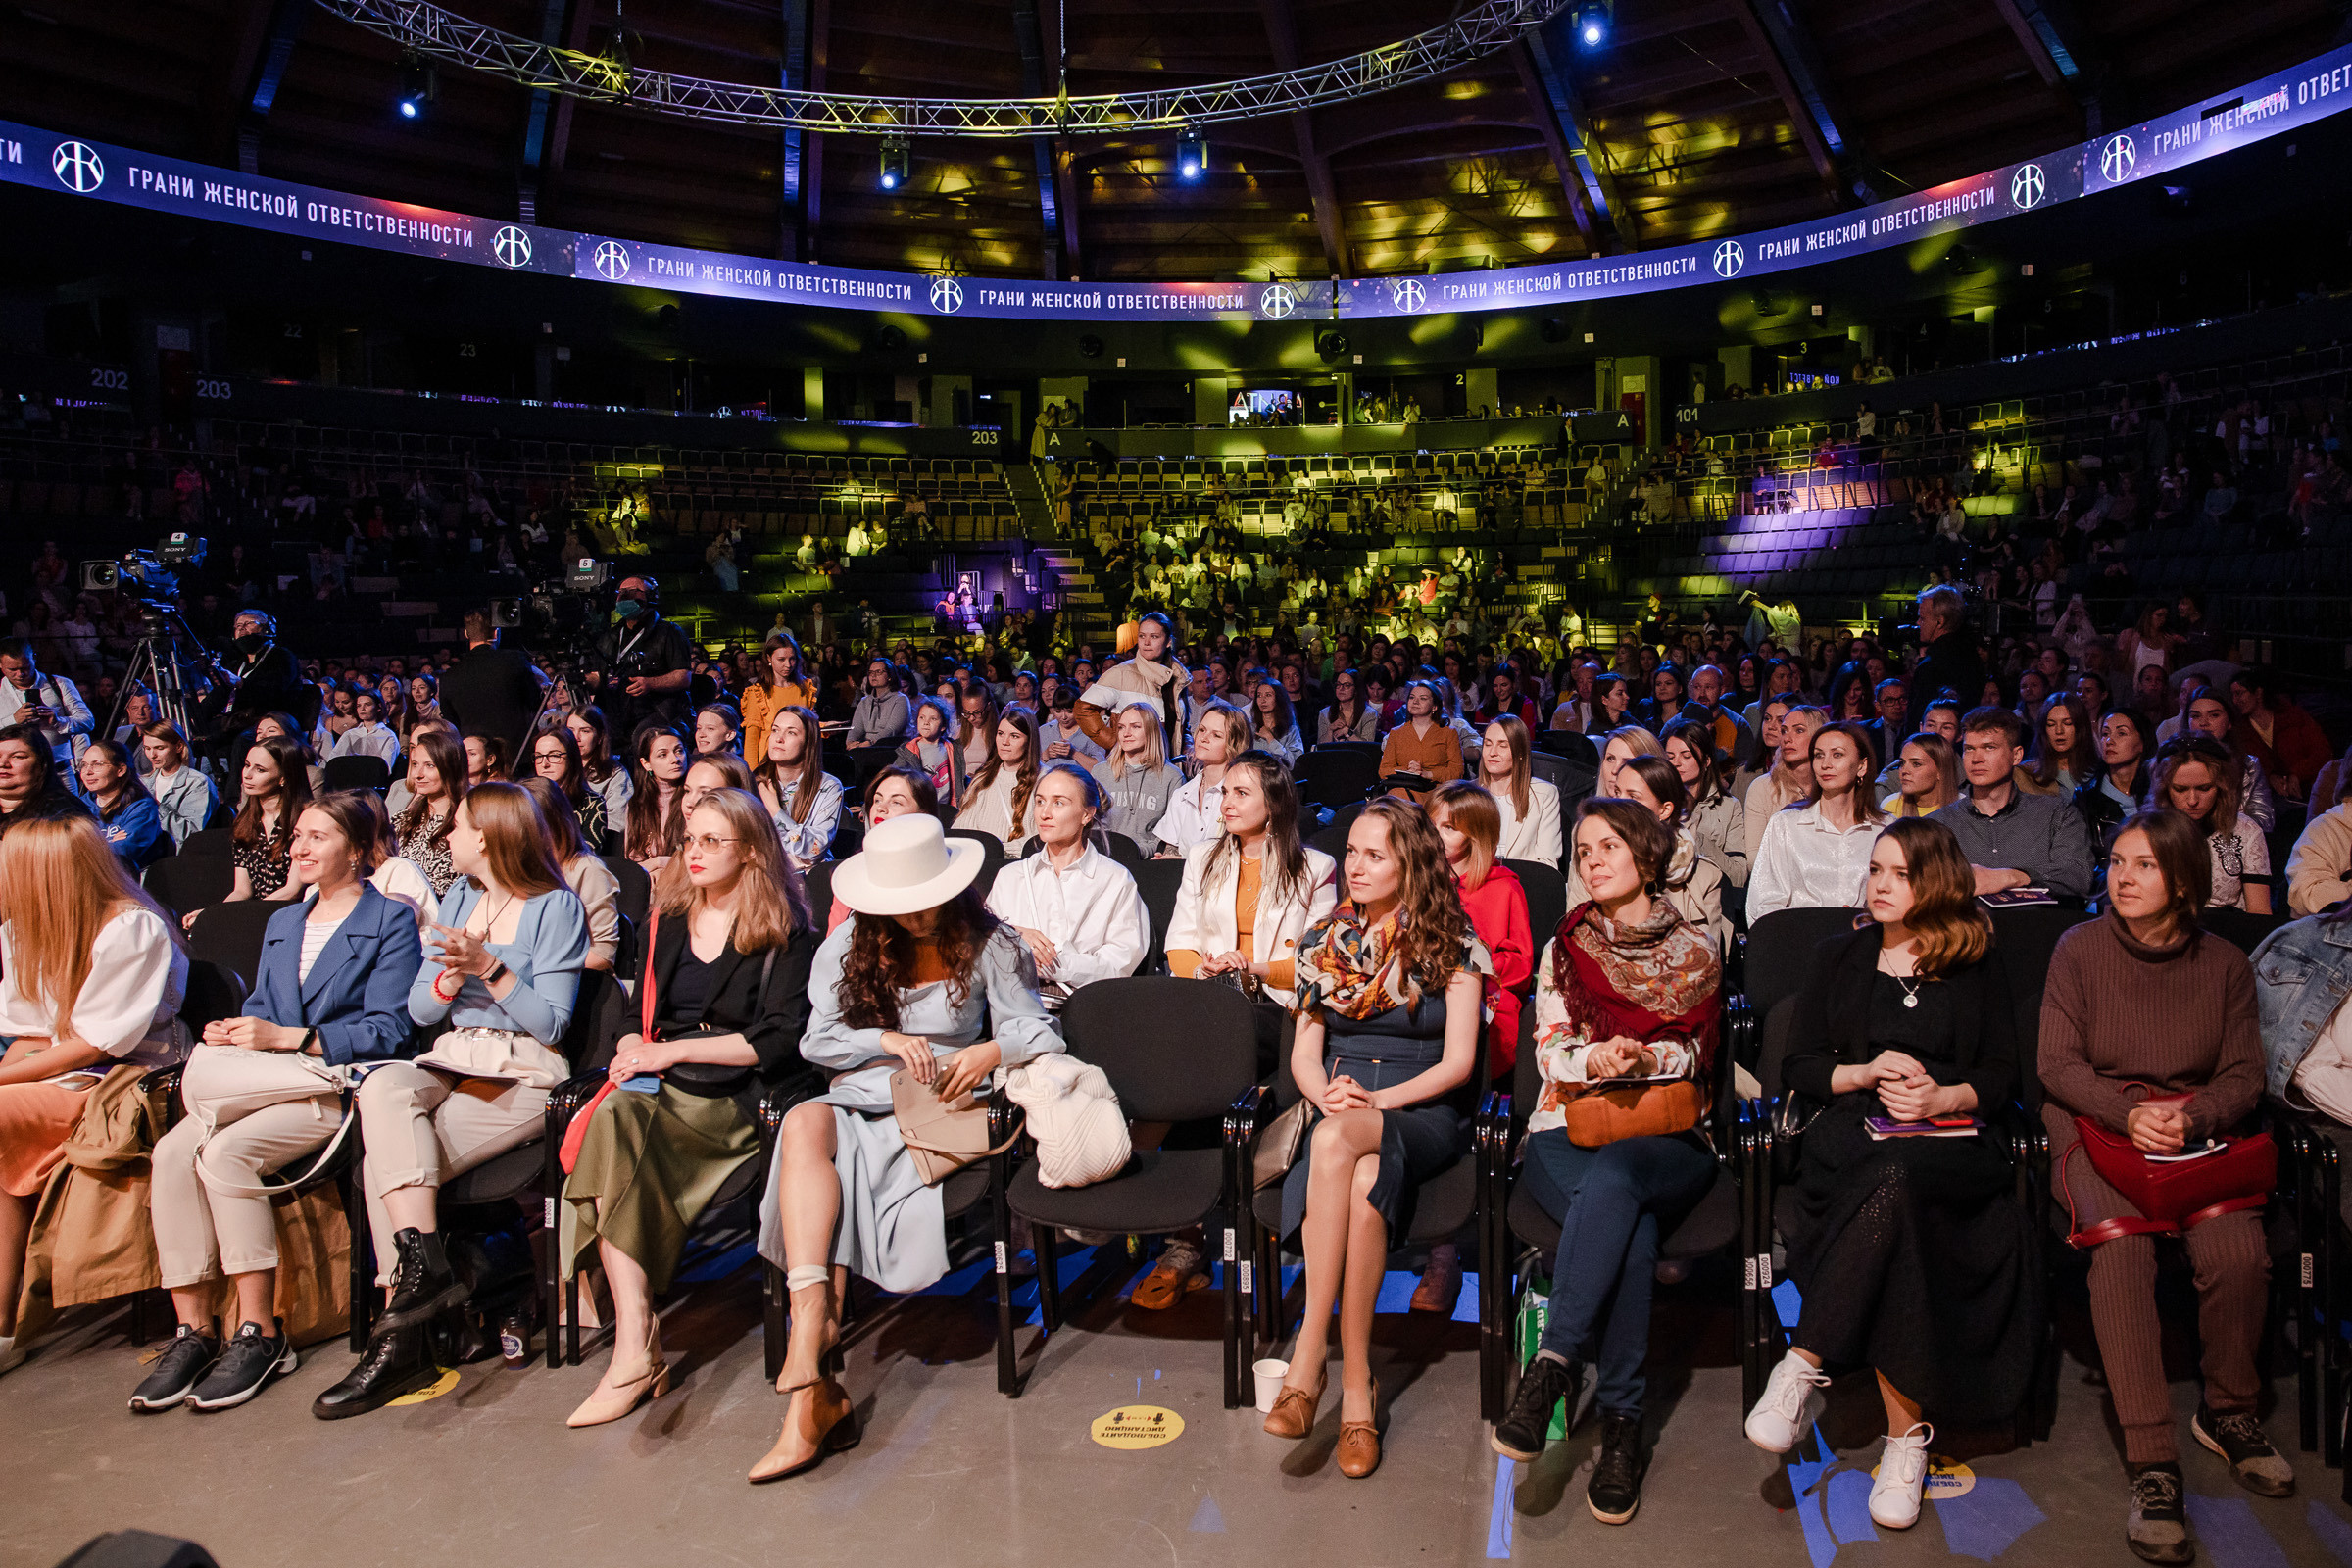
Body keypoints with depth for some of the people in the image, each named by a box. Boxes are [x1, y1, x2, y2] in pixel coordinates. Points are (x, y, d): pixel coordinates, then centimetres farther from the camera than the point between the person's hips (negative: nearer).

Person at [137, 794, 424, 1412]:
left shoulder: (390, 921, 2)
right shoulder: (283, 924, 25)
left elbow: (387, 1031, -7)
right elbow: (260, 1013, 20)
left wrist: (287, 1038, -15)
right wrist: (233, 1033, -4)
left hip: (345, 1087, -6)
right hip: (265, 1084, 7)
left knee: (227, 1151, -30)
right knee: (173, 1150, -22)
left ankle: (260, 1333, -19)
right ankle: (194, 1330, -14)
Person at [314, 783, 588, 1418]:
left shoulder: (557, 907, -1)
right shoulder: (459, 899, 19)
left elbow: (550, 1022, -8)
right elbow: (419, 1009, 13)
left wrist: (489, 967, -17)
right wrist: (453, 976, -7)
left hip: (523, 1074, -5)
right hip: (450, 1064, 6)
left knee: (385, 1160, -25)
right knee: (382, 1087, -29)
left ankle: (399, 1340, -19)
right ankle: (424, 1260, -33)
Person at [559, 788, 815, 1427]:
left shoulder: (785, 931, 5)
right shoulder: (667, 923, 22)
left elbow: (781, 1038, -5)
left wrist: (674, 1051, -9)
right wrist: (635, 1050, 1)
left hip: (738, 1094, -4)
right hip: (660, 1086, 4)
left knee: (619, 1121, -32)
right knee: (614, 1114, -32)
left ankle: (635, 1352, -32)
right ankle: (637, 1347, -38)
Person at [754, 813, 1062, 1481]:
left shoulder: (986, 943, 5)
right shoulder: (850, 944, 12)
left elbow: (1038, 1029, 4)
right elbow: (818, 1039, 9)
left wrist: (991, 1052, -17)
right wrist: (887, 1040, -7)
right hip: (859, 1098, 3)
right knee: (805, 1124, -34)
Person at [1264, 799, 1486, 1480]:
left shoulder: (1451, 944, 4)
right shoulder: (1325, 941, 15)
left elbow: (1458, 1062, -3)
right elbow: (1304, 1053, 12)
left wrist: (1377, 1101, -16)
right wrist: (1327, 1094, -10)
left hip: (1424, 1112, -2)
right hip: (1340, 1110, 3)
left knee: (1338, 1143, -37)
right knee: (1360, 1185, -35)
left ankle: (1308, 1360, -33)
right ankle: (1357, 1386, -31)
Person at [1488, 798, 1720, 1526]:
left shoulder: (1695, 951, 13)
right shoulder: (1566, 946, 16)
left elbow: (1695, 1052, 3)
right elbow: (1550, 1050, 5)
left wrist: (1643, 1058, -20)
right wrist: (1594, 1061, -19)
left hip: (1669, 1139, -1)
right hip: (1570, 1129, 1)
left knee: (1614, 1177, -39)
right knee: (1631, 1230, -34)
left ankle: (1552, 1366, -38)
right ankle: (1622, 1426, -34)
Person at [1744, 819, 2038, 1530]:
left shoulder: (1978, 964, 18)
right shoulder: (1839, 956, 20)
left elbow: (2001, 1074, 12)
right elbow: (1796, 1068, 15)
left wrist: (1944, 1097, -9)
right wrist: (1867, 1072, -4)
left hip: (1950, 1145, -1)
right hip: (1851, 1137, 1)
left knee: (1894, 1177, -39)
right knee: (1894, 1198, -37)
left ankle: (1803, 1365, -35)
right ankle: (1907, 1432, -32)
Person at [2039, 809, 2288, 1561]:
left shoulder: (2225, 964, 8)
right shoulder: (2080, 948, 2)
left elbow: (2243, 1078, 7)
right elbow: (2059, 1063, -1)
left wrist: (2190, 1117, -14)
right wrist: (2129, 1113, -18)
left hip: (2198, 1128, 2)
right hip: (2096, 1124, -2)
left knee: (2239, 1254, -26)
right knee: (2121, 1250, -30)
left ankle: (2229, 1410, 3)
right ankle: (2152, 1463, -25)